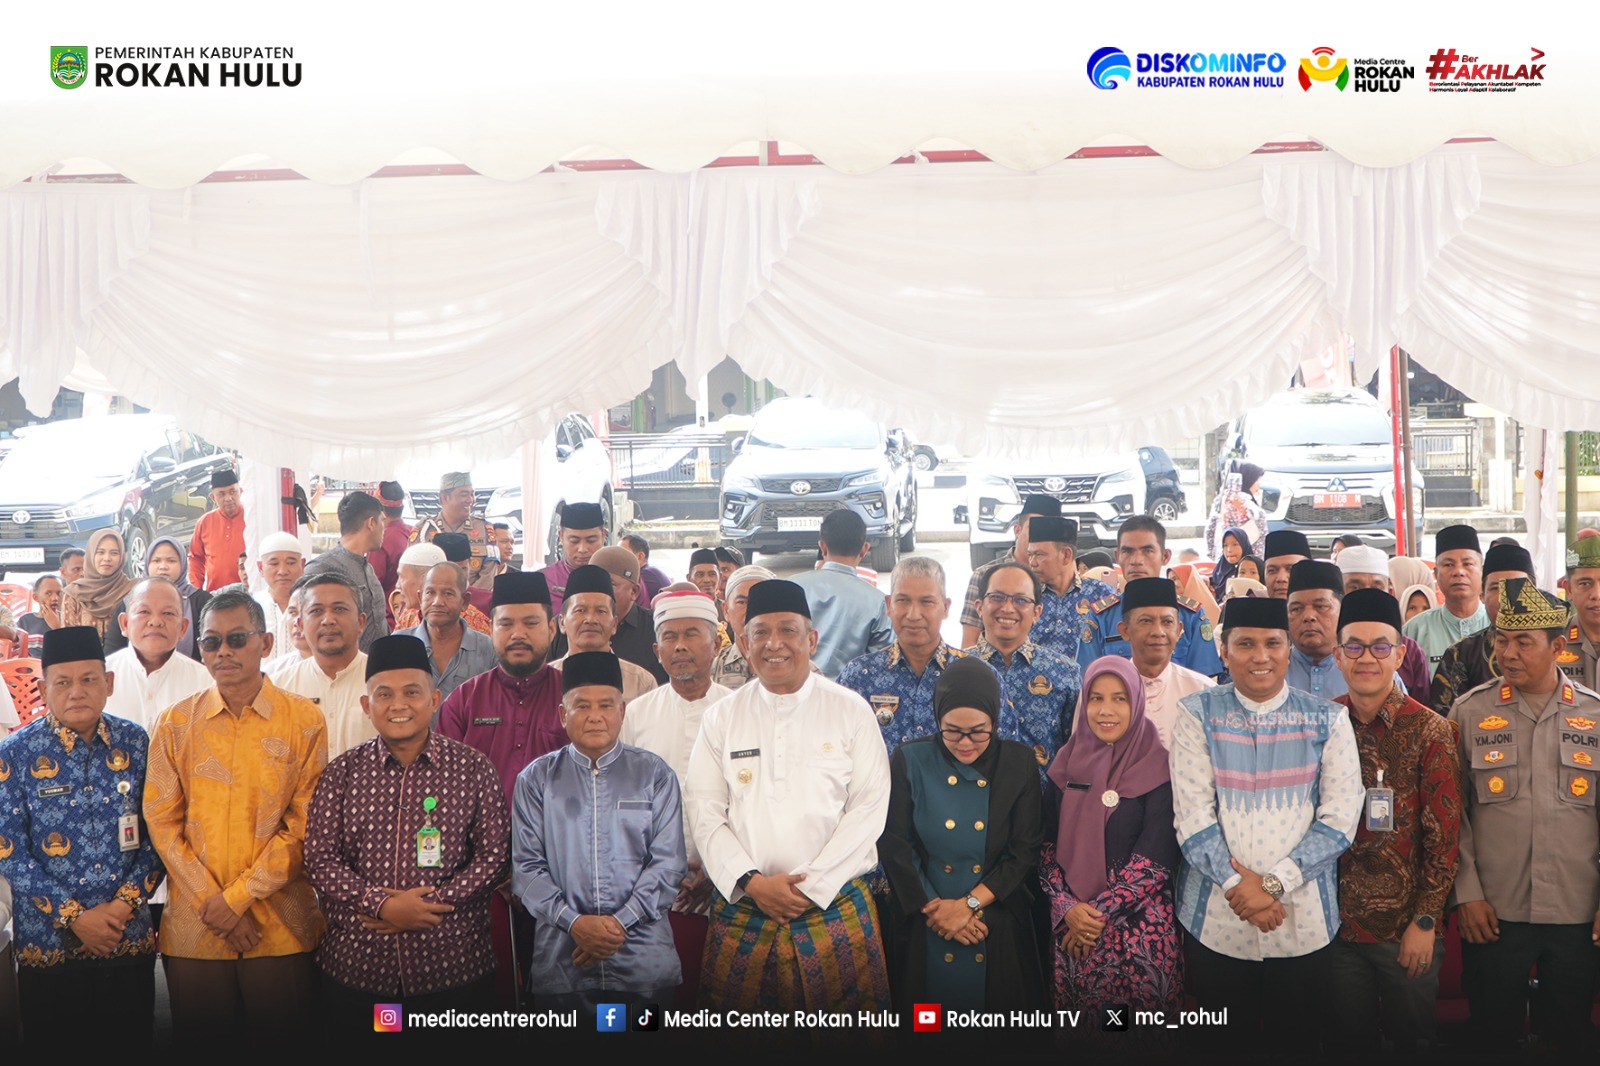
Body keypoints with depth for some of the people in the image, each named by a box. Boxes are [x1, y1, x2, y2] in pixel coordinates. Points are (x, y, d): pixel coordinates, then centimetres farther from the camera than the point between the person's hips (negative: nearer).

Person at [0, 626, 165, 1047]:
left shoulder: (136, 743, 1)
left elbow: (157, 834, 3)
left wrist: (123, 904, -9)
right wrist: (74, 915, -13)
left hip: (129, 936, 2)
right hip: (48, 943, -2)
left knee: (135, 1045, 12)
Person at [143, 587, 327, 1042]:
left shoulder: (304, 721, -2)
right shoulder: (175, 723, 4)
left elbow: (304, 824, -4)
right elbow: (161, 820, 1)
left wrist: (238, 897, -10)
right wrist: (209, 902, -8)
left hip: (281, 925, -1)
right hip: (192, 927, 2)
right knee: (199, 1043, 11)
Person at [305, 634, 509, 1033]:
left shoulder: (473, 768, 1)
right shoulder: (342, 772, 5)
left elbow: (495, 856, -3)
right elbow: (319, 859, 0)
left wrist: (428, 904, -13)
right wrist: (382, 905, -15)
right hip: (355, 967, 1)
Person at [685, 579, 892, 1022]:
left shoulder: (852, 712, 4)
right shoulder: (721, 718, 9)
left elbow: (869, 808, -2)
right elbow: (705, 814, 5)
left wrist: (810, 885, -9)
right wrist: (751, 882, -8)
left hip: (835, 903, -1)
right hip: (741, 905, 1)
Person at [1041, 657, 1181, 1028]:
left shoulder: (1157, 766, -6)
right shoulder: (1068, 763, 5)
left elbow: (1154, 857, -11)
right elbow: (1047, 845, 5)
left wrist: (1101, 913, -12)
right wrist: (1068, 908, -9)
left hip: (1141, 923, -3)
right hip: (1071, 925, 3)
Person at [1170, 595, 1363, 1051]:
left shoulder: (1327, 720, 2)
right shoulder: (1198, 715, 0)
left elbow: (1340, 819, -4)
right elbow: (1192, 815, -5)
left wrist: (1275, 883, -14)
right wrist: (1236, 885, -16)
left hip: (1304, 919, 1)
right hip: (1215, 918, 0)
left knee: (1295, 1039, 10)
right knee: (1219, 1045, 9)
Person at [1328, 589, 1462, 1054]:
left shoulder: (1430, 731, -8)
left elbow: (1444, 836, -8)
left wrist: (1425, 920, -10)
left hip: (1407, 929, -2)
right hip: (1335, 926, 2)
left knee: (1414, 1041, 13)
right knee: (1348, 1041, 16)